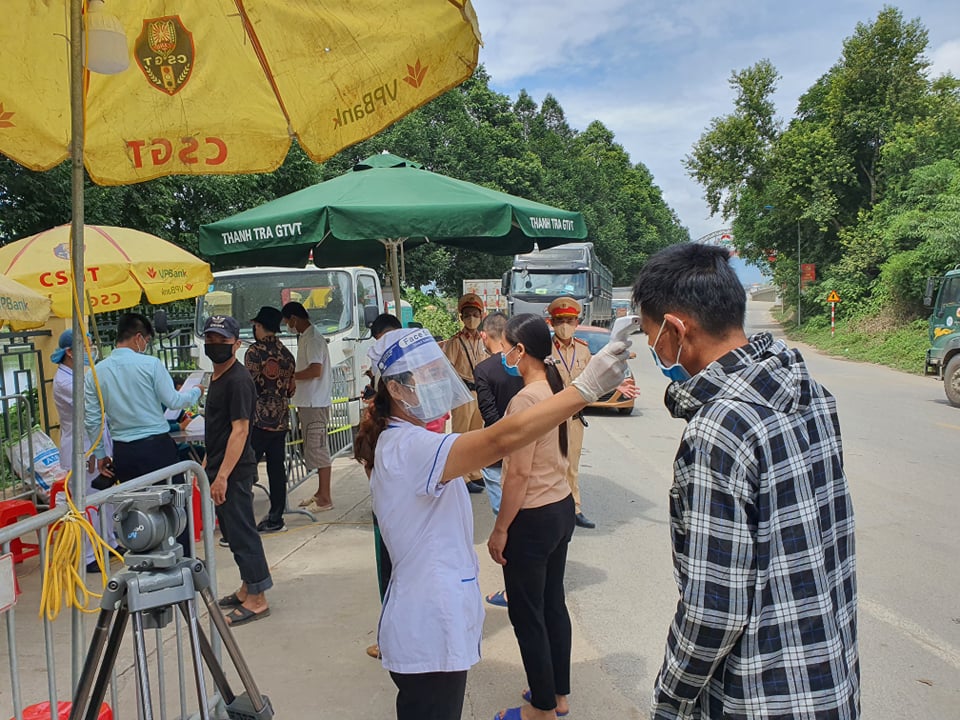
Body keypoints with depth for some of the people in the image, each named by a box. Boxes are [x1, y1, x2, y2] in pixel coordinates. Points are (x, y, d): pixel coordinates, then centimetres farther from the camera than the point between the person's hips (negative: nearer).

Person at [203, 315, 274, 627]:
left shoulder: (238, 380, -17)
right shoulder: (217, 376, 14)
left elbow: (240, 430, -22)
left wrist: (222, 475, -24)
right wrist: (208, 465, 21)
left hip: (234, 471, -10)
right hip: (220, 467, 10)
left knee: (241, 532, -3)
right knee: (234, 531, 17)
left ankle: (257, 600, 6)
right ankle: (248, 587, 29)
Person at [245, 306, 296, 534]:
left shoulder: (255, 351, -9)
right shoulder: (287, 354, 11)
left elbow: (249, 385, -13)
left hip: (259, 419, -7)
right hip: (281, 419, 7)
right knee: (277, 468, 10)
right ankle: (275, 518, 15)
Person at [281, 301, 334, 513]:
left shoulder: (313, 339, -15)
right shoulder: (305, 338, 17)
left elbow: (315, 370, -24)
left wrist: (290, 376, -14)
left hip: (315, 404, -10)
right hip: (308, 402, 10)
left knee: (318, 449, -6)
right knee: (314, 448, 15)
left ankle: (325, 498, -1)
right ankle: (321, 492, 23)